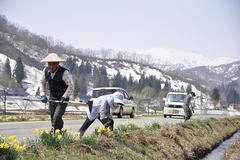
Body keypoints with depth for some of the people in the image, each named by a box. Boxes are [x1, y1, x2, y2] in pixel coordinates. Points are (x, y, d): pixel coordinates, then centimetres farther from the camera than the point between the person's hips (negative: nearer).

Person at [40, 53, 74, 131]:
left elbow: (71, 86, -16)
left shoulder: (64, 73, -20)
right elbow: (42, 83, 13)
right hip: (52, 99, 6)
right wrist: (43, 94, 2)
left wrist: (64, 97, -22)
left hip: (62, 100, -6)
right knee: (53, 119, 11)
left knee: (56, 118, -19)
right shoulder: (45, 71, -3)